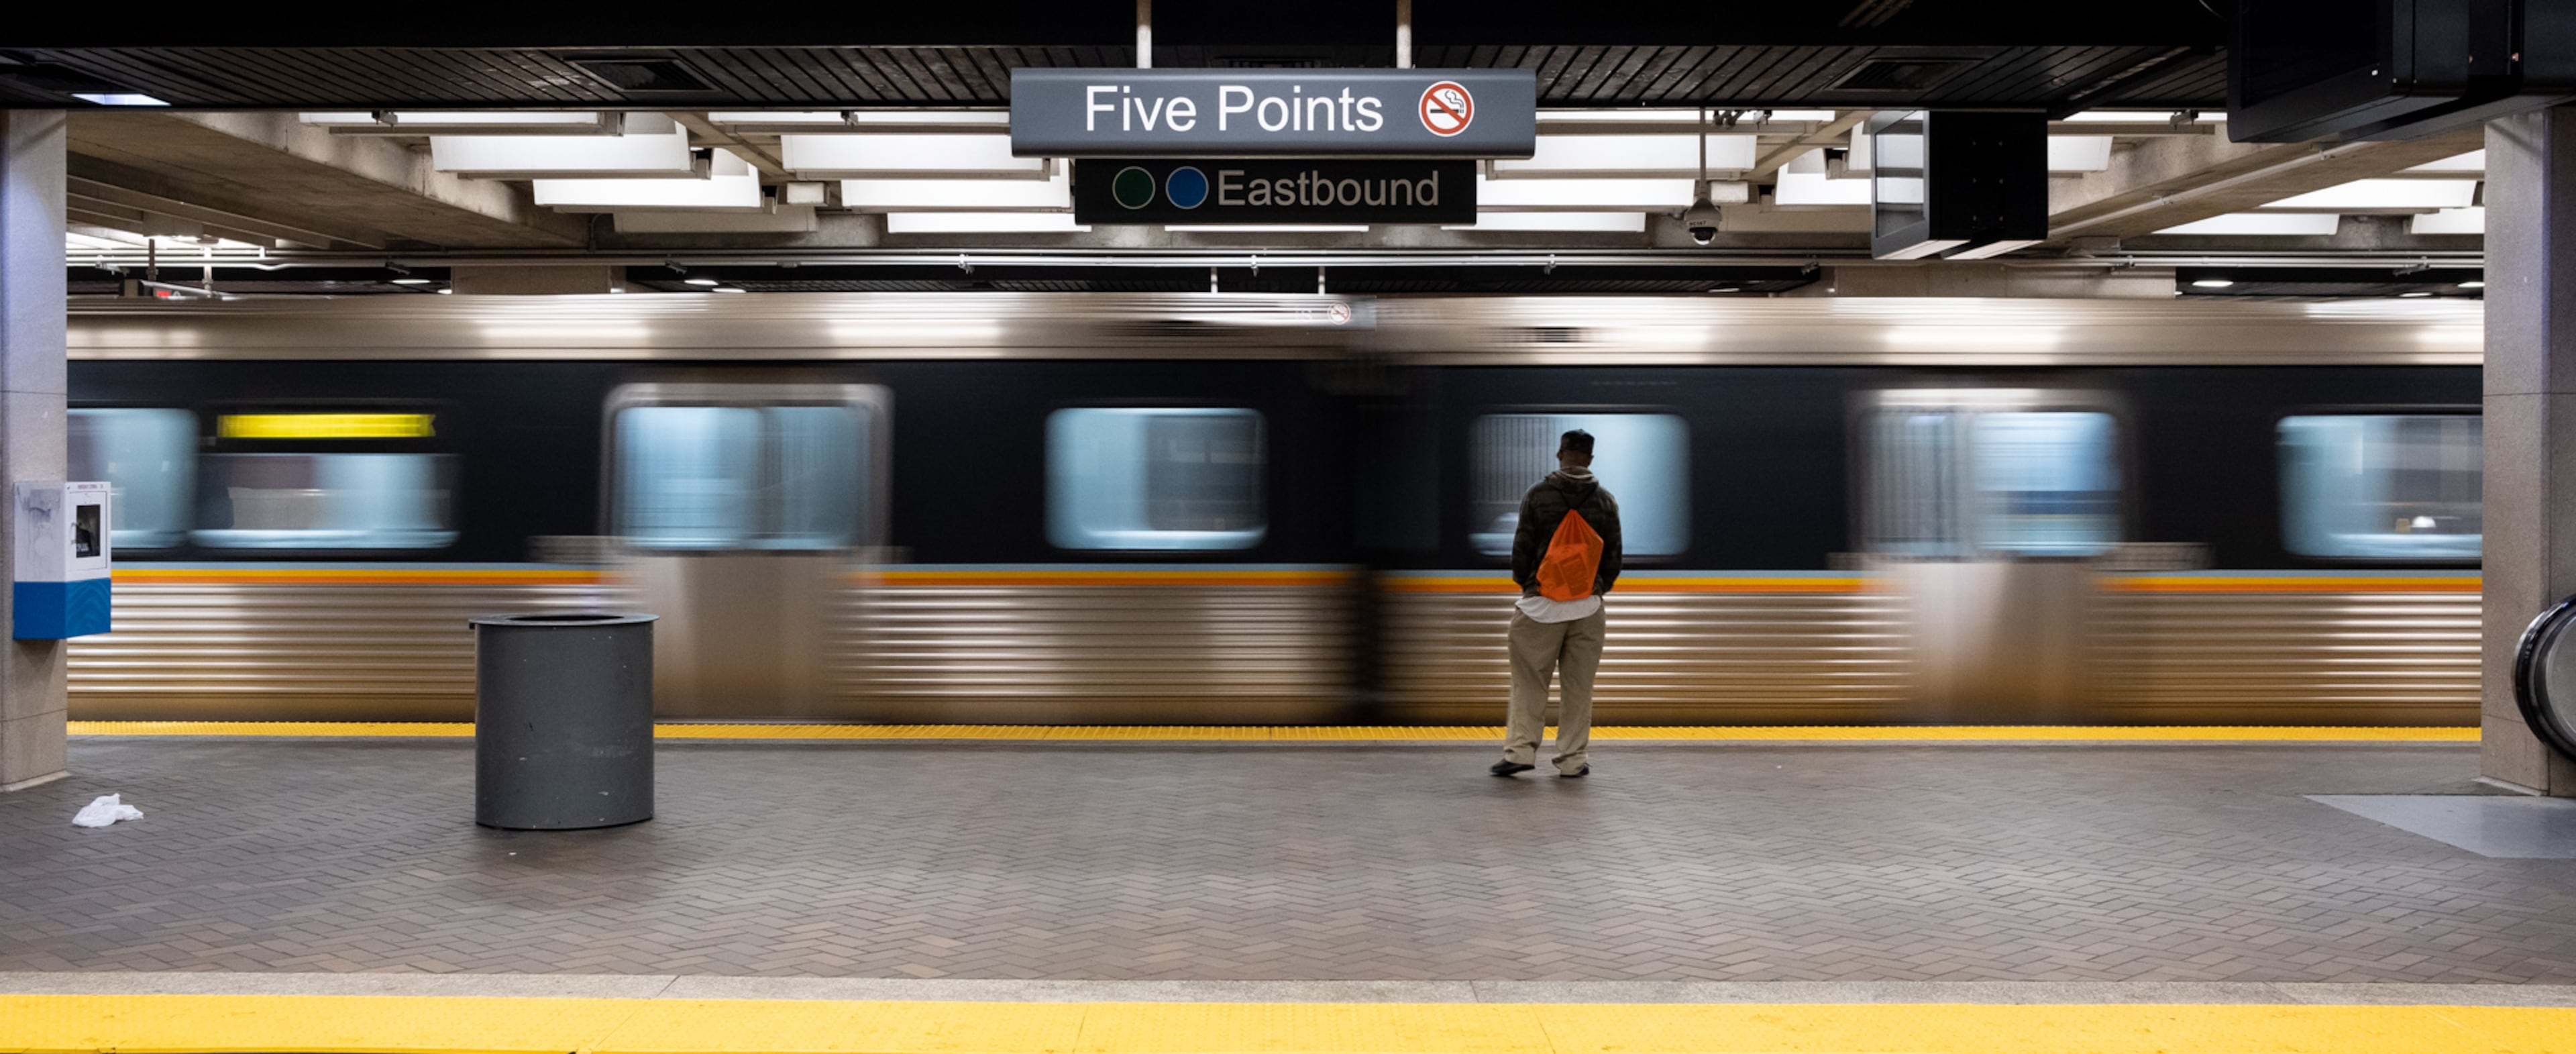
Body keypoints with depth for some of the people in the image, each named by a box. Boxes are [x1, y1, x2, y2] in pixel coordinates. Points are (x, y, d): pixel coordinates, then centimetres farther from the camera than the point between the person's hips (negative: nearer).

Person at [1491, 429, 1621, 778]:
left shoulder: (1538, 495, -5)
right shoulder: (1605, 501, 3)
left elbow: (1522, 547, -2)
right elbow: (1613, 556, 6)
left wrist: (1523, 582, 16)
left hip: (1541, 605, -2)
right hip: (1588, 606, 2)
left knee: (1529, 683, 3)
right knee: (1579, 686, 6)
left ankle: (1520, 750, -3)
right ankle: (1574, 759, 7)